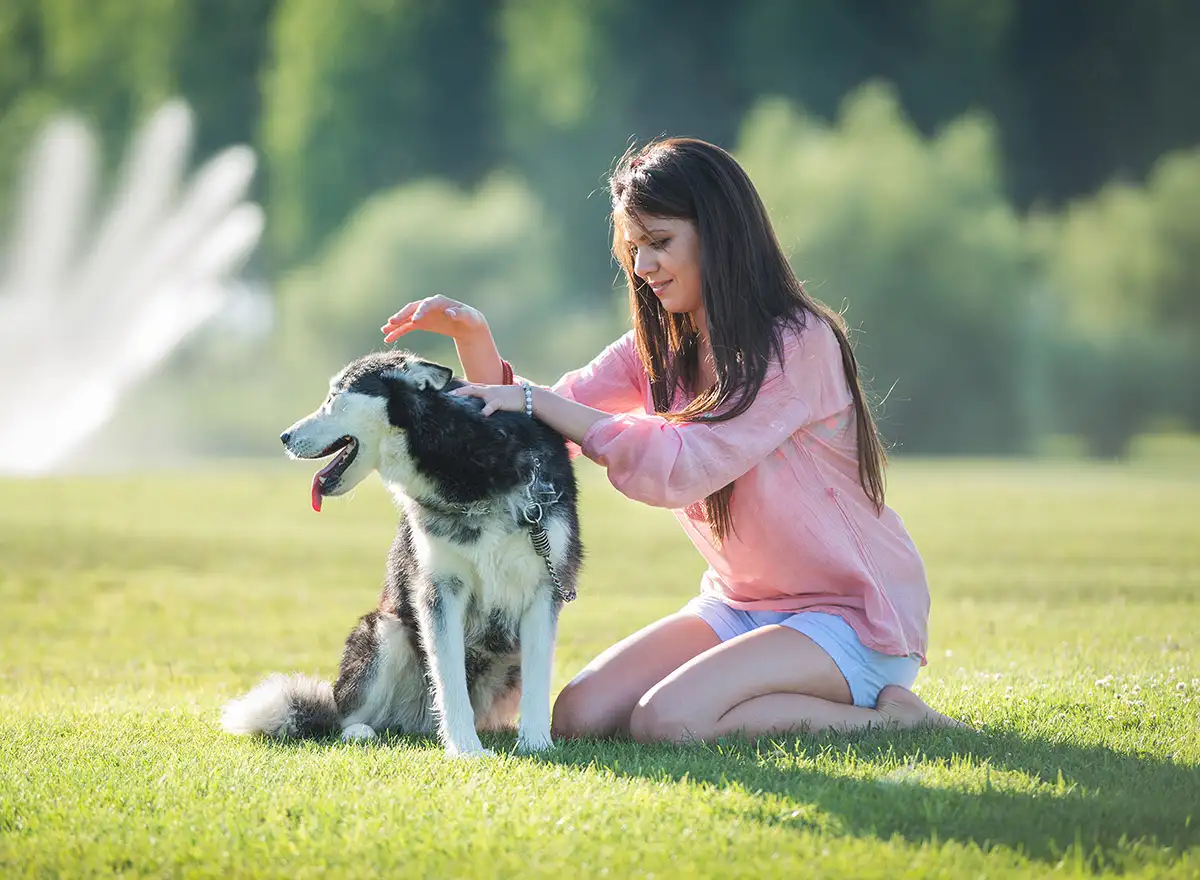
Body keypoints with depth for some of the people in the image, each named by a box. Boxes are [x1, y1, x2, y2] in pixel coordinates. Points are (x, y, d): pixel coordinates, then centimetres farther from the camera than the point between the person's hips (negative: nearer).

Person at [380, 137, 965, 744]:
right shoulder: (659, 349, 7)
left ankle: (886, 719, -10)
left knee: (666, 721, -28)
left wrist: (536, 401, -24)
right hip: (739, 605, 8)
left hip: (852, 617, -8)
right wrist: (471, 334, -14)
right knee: (580, 716, -11)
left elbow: (683, 465, -27)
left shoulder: (799, 343, -17)